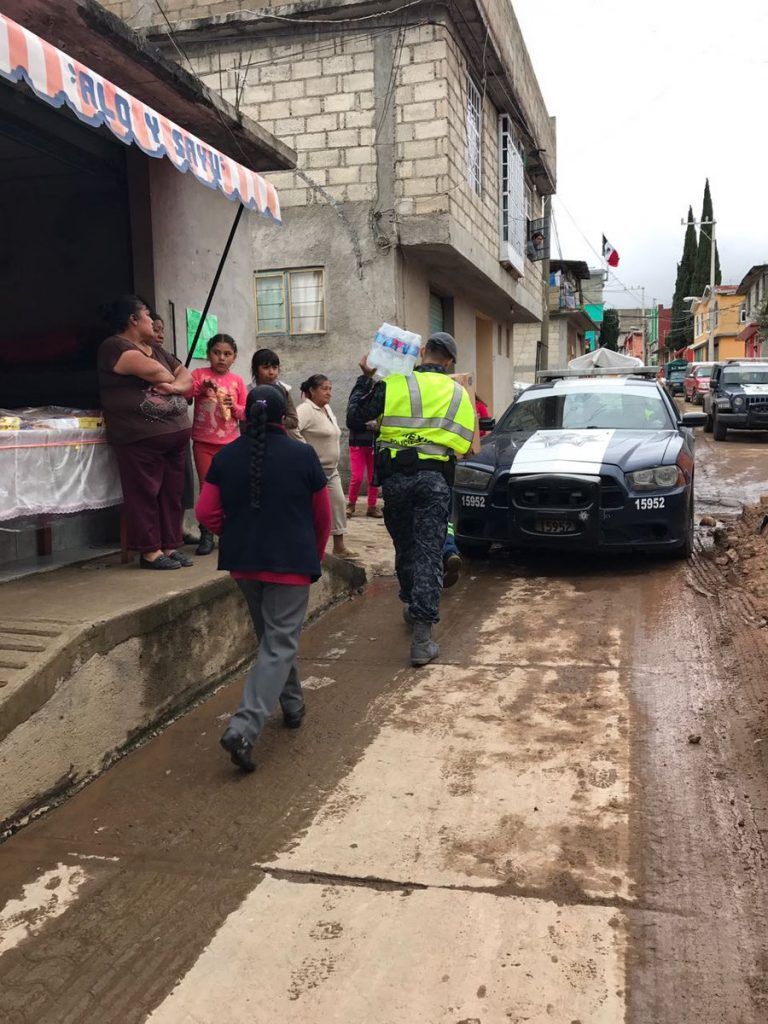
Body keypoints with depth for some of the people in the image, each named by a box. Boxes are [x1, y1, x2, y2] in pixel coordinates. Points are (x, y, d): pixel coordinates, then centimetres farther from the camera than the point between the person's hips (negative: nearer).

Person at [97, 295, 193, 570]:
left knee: (172, 493, 8)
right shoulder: (114, 346, -5)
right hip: (141, 436, -8)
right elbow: (152, 371, -19)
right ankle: (150, 551, 2)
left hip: (176, 432, 8)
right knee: (144, 494, -4)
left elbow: (186, 377, 16)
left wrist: (175, 387, -7)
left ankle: (170, 546, 15)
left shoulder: (157, 349, 22)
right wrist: (170, 378, 3)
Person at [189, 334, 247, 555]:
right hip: (203, 443, -1)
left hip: (230, 442, 1)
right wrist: (201, 386, -27)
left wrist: (234, 407, -12)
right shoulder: (200, 374, 1)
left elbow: (246, 413, 7)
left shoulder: (237, 381, 6)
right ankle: (206, 535, 9)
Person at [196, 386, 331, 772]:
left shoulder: (225, 457, -1)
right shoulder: (302, 455, -8)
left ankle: (292, 706, 37)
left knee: (272, 636, 22)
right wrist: (315, 555, 16)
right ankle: (243, 728, -14)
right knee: (280, 645, -1)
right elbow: (322, 515, 0)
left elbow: (206, 512, -1)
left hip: (243, 563, 4)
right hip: (291, 564, -4)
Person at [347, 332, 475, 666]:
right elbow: (465, 443, 14)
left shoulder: (393, 385, 0)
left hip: (395, 477, 0)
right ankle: (422, 636, -9)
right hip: (435, 478, 0)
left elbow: (354, 419, 4)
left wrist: (365, 379, 14)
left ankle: (412, 606, 36)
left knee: (404, 546, 18)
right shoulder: (459, 394, 10)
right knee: (428, 553, -2)